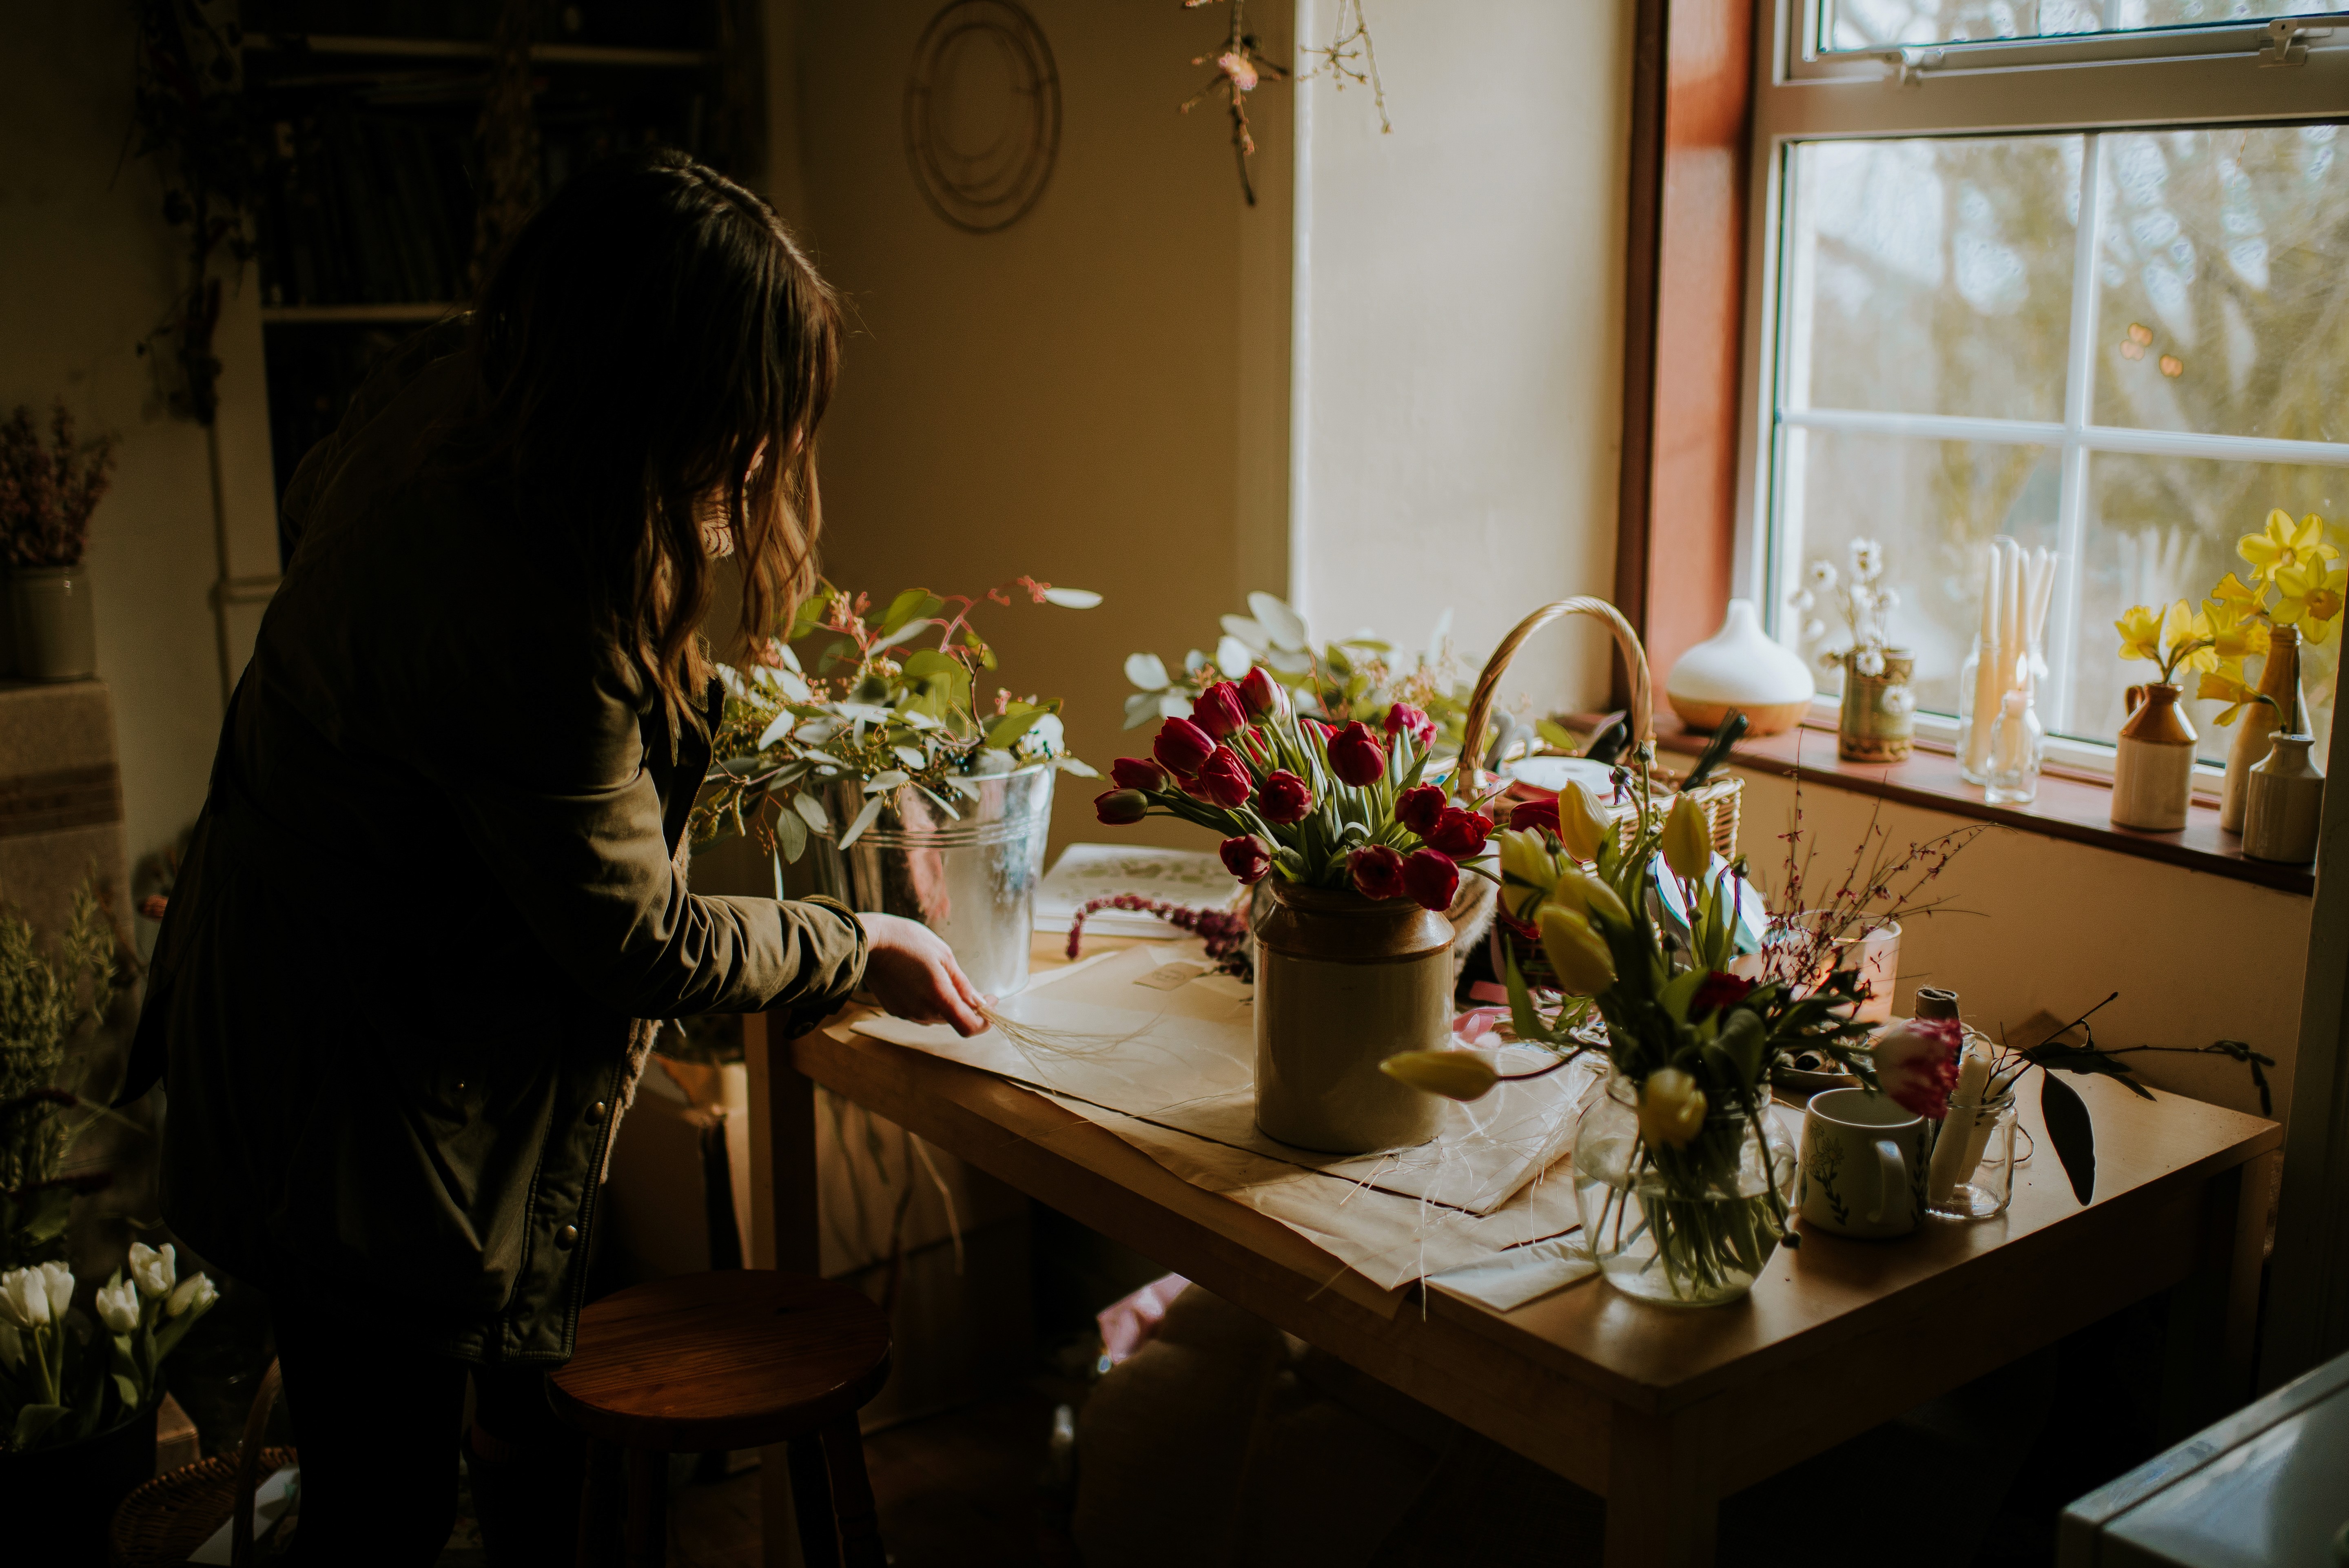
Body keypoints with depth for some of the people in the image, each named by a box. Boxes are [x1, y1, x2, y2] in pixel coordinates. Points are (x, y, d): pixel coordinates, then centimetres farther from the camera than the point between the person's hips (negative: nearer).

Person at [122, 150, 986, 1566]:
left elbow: (317, 504, 19)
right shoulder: (528, 621, -34)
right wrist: (864, 948, -8)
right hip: (368, 1118, -9)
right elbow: (642, 946, -23)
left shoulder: (439, 397, -6)